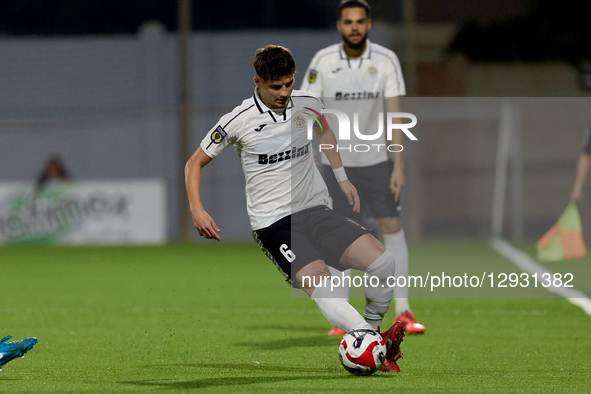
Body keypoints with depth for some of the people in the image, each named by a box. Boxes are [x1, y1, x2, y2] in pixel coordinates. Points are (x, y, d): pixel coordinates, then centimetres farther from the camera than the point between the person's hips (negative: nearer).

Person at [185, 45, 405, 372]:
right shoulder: (239, 120, -8)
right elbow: (195, 163, 3)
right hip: (273, 223, -5)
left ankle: (372, 329, 9)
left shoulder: (307, 103, 4)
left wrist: (343, 179, 26)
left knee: (383, 262, -13)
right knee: (321, 287, -29)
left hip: (315, 210, 5)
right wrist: (197, 210, -10)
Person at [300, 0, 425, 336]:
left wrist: (399, 166, -11)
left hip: (376, 159, 0)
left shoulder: (386, 61, -6)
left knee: (392, 226, -6)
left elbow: (394, 115, -7)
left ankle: (402, 311, -1)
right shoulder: (323, 62, -6)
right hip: (336, 161, 0)